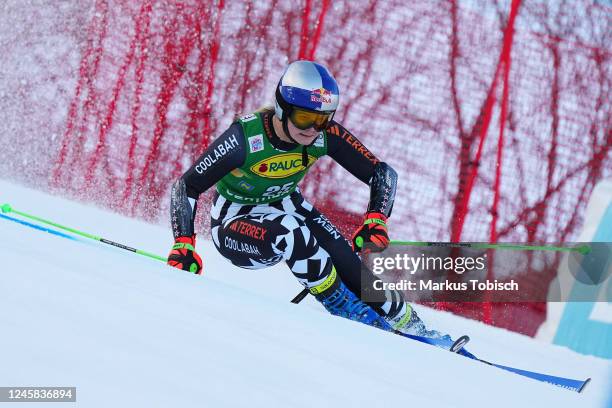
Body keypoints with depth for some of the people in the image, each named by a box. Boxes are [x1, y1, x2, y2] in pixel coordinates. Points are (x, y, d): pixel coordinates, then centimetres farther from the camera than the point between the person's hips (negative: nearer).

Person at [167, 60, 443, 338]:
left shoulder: (325, 135, -20)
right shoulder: (245, 138, -31)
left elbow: (382, 173, -14)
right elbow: (186, 187, -24)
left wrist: (375, 220, -31)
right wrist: (183, 246, -34)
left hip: (286, 206, 4)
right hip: (234, 223, -4)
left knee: (352, 268, -14)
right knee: (289, 232, -36)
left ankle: (412, 329, 8)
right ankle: (340, 305, -16)